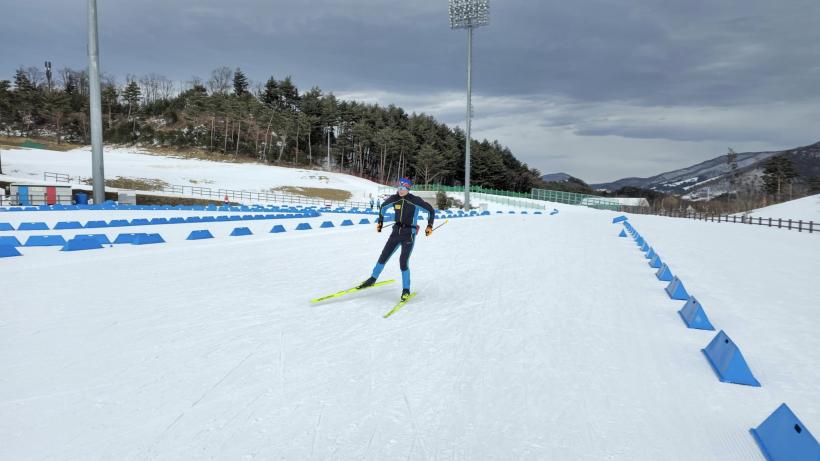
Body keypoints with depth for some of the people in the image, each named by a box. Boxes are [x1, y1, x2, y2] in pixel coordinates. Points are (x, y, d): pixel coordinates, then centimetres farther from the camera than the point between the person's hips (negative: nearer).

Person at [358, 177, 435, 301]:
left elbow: (431, 210, -4)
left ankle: (406, 290, 5)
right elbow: (383, 207, 19)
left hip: (409, 234, -5)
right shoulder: (394, 199, -2)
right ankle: (372, 279, 28)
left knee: (403, 262, -11)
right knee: (384, 256, 9)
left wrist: (429, 226, -10)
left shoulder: (415, 201, -14)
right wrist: (380, 221, 19)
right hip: (396, 231, 5)